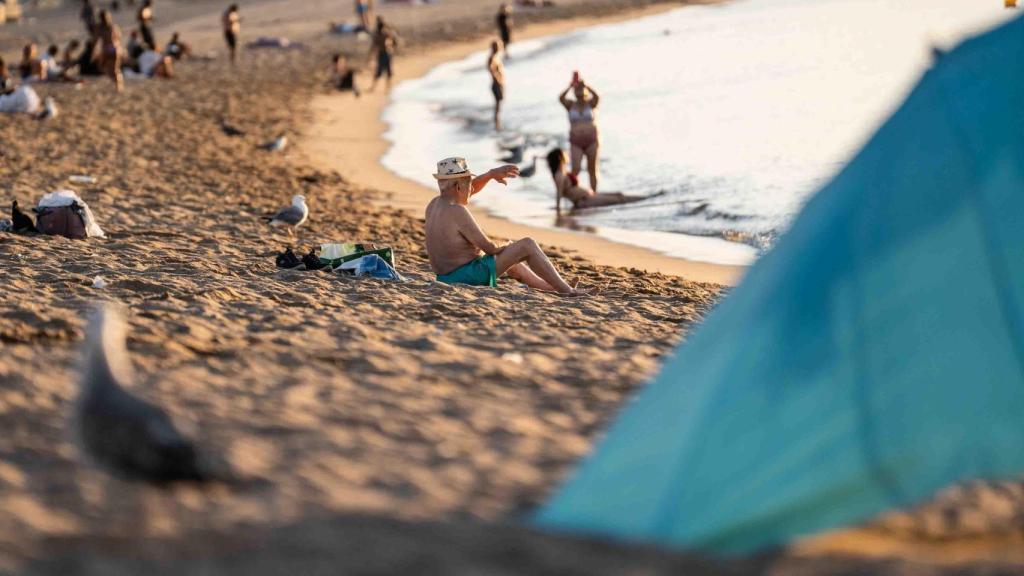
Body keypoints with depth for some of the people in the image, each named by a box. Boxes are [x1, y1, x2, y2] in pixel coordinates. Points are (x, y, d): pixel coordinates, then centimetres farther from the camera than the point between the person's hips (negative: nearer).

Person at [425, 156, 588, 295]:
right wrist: (503, 246, 4)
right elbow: (489, 247, -17)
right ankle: (567, 290, 4)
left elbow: (470, 189, 22)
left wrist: (492, 174, 9)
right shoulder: (457, 211, -22)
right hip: (467, 274, -10)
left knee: (512, 263, 31)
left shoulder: (434, 204, 5)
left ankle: (553, 288, 39)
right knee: (527, 246, -3)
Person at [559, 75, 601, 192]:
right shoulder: (571, 105, 4)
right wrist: (570, 86, -26)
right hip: (576, 142, 0)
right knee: (575, 169, -13)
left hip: (591, 140, 0)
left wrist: (585, 85, -27)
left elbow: (597, 97, -20)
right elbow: (561, 98, -16)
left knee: (592, 170, 5)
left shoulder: (591, 104, 2)